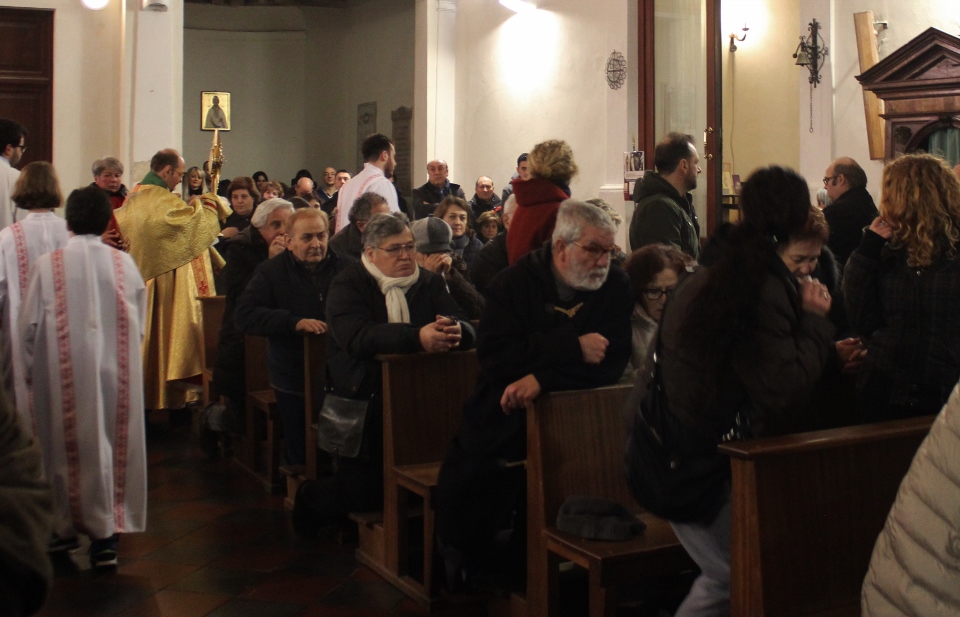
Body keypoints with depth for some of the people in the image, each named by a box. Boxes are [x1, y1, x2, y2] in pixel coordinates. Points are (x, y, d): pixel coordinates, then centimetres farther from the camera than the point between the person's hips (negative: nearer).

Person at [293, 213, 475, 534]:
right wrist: (418, 337, -34)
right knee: (364, 491, -11)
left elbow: (467, 328, 1)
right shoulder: (347, 285, -1)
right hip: (362, 399, -4)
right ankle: (311, 498, 21)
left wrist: (455, 331, -25)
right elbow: (357, 337, -20)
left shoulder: (430, 283, 13)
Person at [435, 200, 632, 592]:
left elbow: (613, 363, -13)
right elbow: (495, 359, -15)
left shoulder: (615, 287, 0)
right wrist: (572, 348, -23)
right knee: (458, 490, -17)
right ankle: (473, 570, 14)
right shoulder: (513, 284, -1)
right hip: (502, 424, 0)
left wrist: (543, 378, -26)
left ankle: (514, 571, 4)